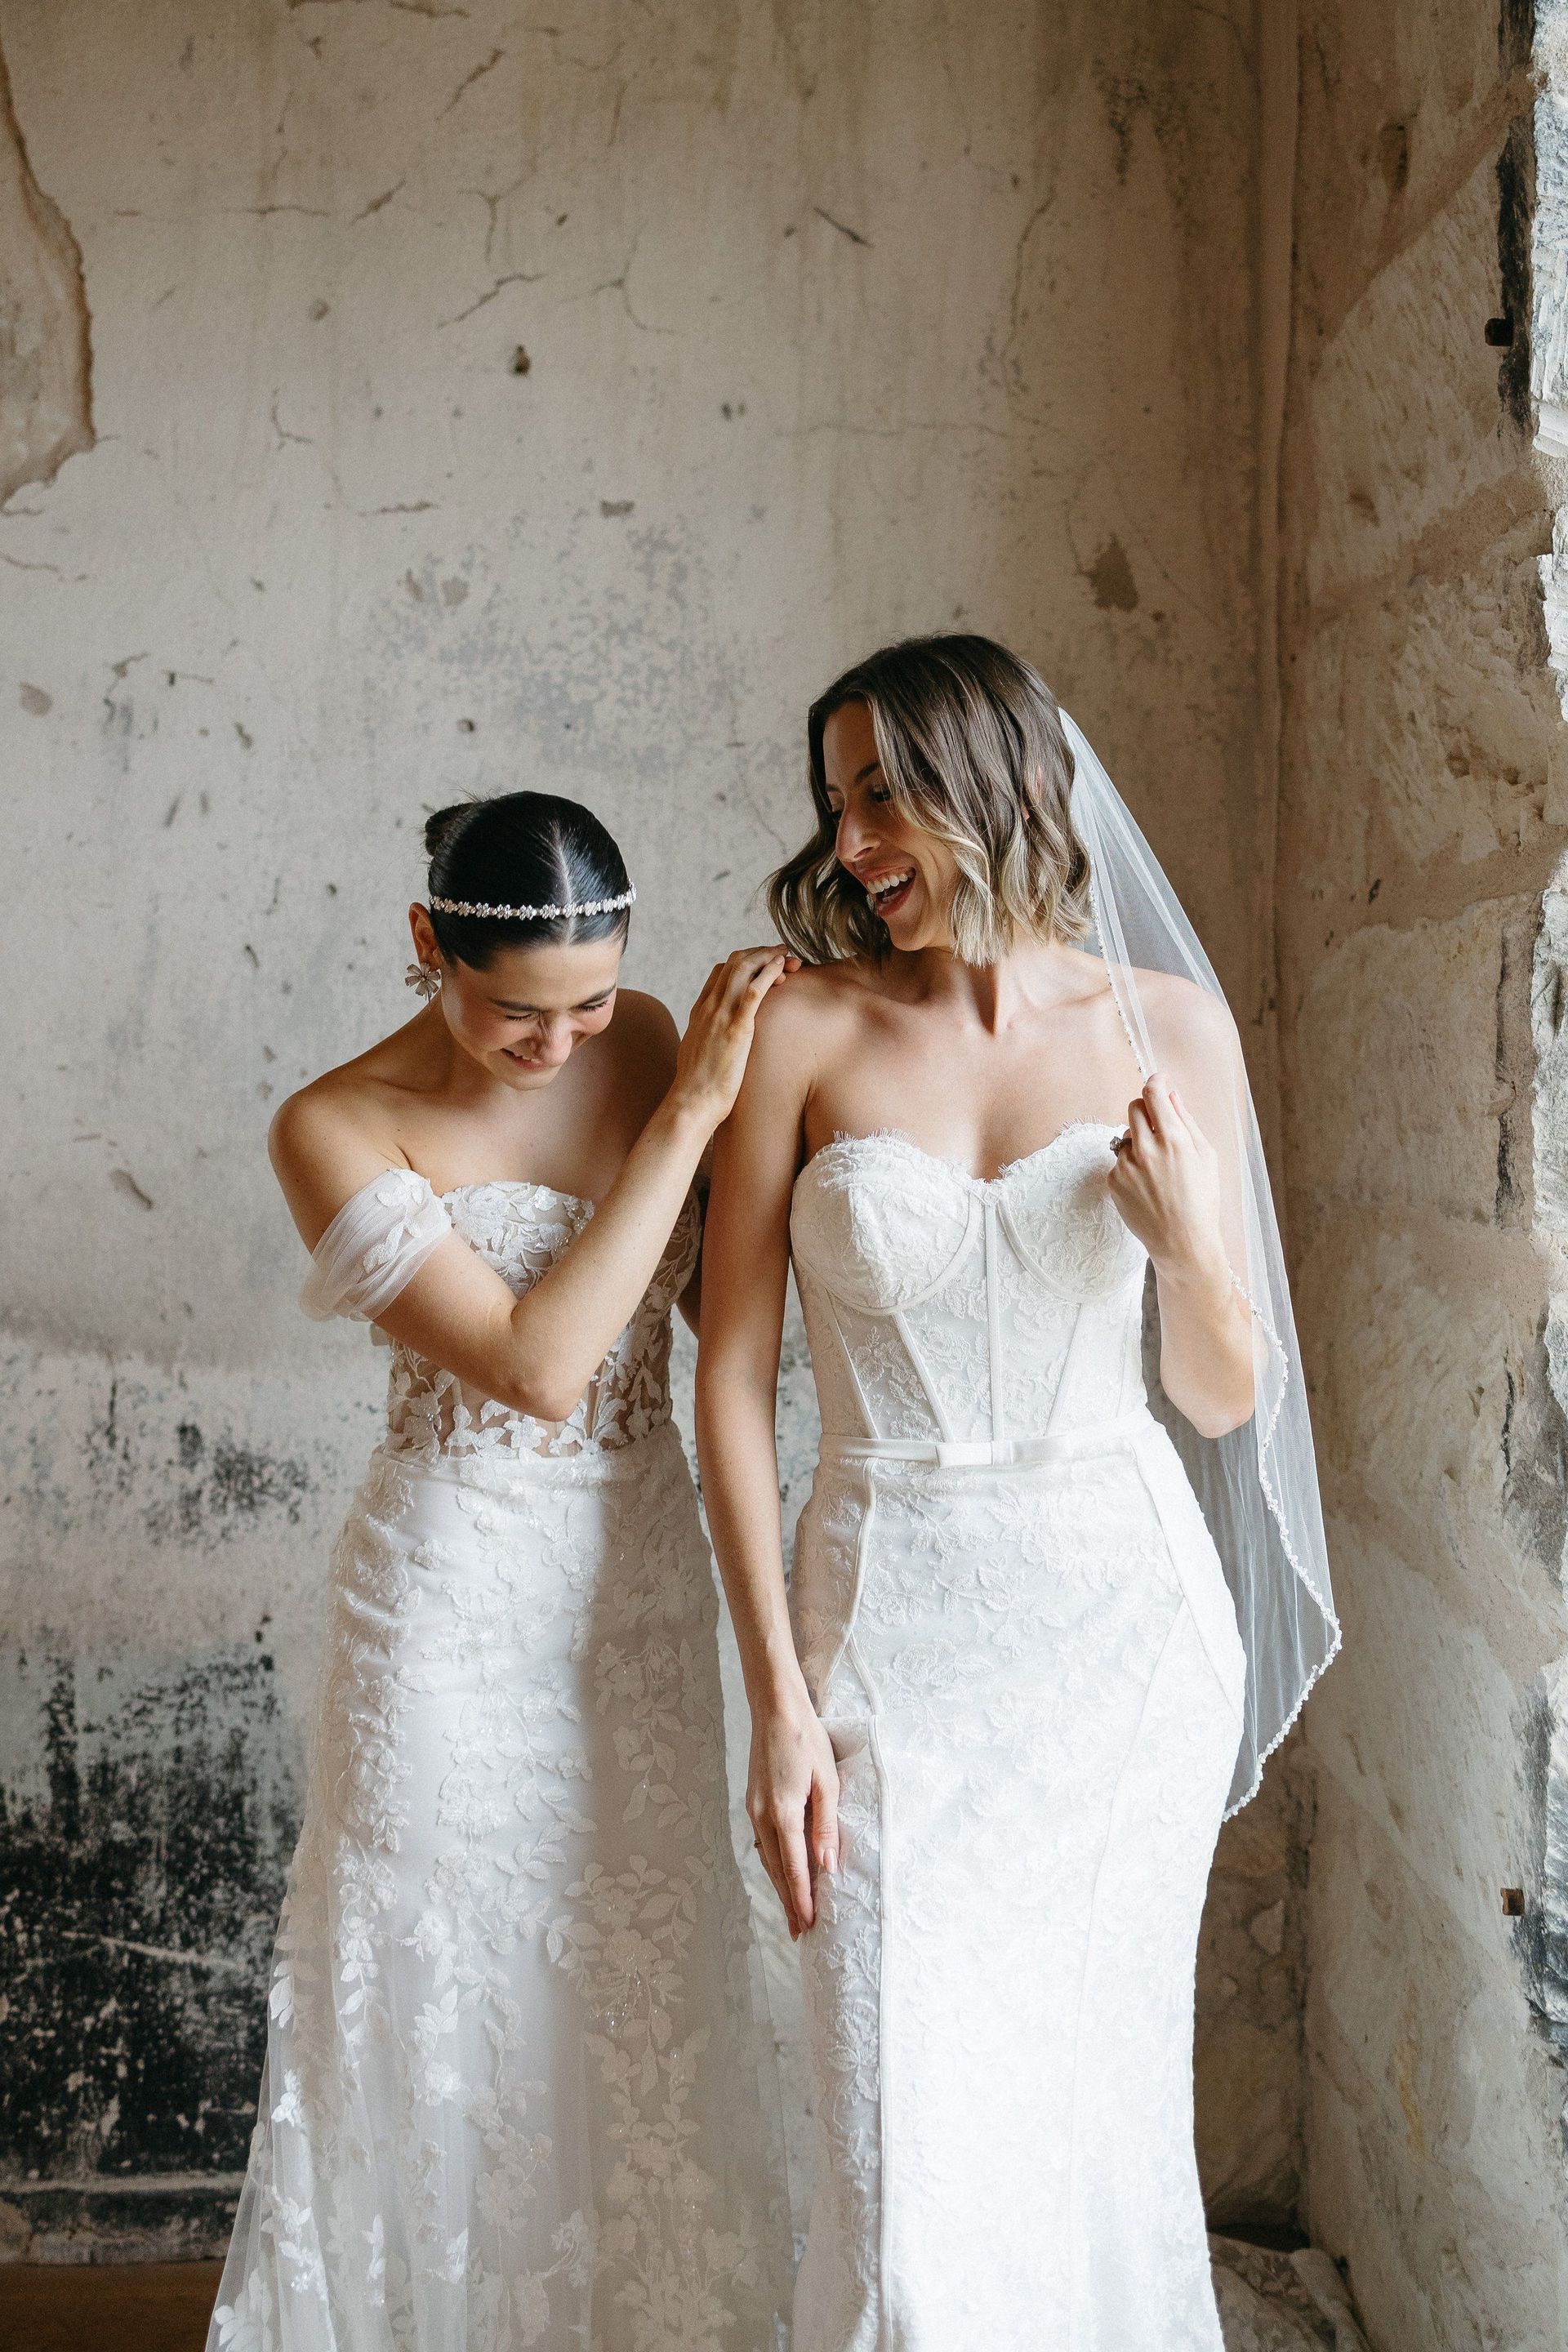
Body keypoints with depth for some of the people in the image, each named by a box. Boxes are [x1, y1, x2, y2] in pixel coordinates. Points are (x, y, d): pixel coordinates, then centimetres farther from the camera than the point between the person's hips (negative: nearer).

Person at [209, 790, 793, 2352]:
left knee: (645, 1988, 15)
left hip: (644, 1578, 4)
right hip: (458, 1598, -4)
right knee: (446, 1994, 10)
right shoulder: (337, 1131, -14)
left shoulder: (642, 1042, -1)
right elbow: (536, 1364, -24)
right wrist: (686, 1114, -23)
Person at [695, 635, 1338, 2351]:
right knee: (909, 2157, -1)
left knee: (1102, 2107, 13)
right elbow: (731, 1379, -4)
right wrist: (778, 1700, -8)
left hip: (1126, 1622, 2)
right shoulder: (801, 1031, -3)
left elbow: (1228, 1404, 5)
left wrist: (1193, 1244, -16)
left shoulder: (1169, 1026, 1)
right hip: (893, 1625, -1)